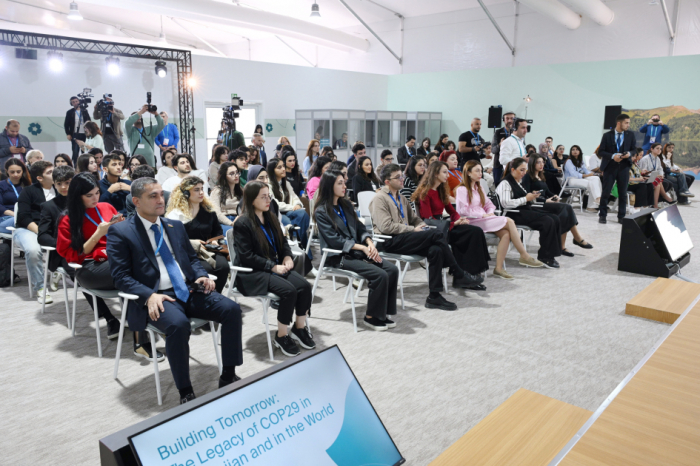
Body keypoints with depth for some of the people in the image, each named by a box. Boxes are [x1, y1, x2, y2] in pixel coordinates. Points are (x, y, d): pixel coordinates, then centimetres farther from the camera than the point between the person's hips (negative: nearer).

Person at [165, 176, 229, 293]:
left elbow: (218, 231, 26)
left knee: (223, 266, -27)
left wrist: (215, 240, 5)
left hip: (208, 251, 5)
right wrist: (190, 243, -14)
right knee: (206, 268, -33)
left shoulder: (208, 209, 17)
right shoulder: (176, 213, 1)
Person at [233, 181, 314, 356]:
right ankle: (281, 336, -10)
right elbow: (246, 256, -16)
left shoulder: (271, 218, 12)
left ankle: (299, 328, 1)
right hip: (252, 273, -7)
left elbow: (283, 242, 22)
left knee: (304, 286, -17)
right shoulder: (242, 223, -10)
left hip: (276, 266, 7)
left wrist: (287, 257, 1)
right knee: (288, 291, -28)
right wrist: (273, 267, -19)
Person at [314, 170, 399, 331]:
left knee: (392, 269, -14)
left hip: (356, 251, 7)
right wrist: (363, 248, -19)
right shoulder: (321, 212, -7)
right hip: (338, 256, -7)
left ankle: (384, 312, -2)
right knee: (380, 274, -24)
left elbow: (360, 228, 14)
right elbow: (334, 240, -15)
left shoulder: (346, 205, 14)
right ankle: (371, 317, -6)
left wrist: (369, 243, -8)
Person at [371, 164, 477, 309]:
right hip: (389, 242, -8)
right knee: (436, 234, -24)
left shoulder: (401, 198, 25)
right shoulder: (380, 199, -2)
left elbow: (414, 218, 31)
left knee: (436, 250, -24)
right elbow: (386, 226, -15)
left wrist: (422, 225, 6)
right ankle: (458, 275, -14)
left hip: (403, 238, 8)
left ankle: (434, 296, -23)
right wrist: (413, 230, -11)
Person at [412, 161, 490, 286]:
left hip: (443, 224, 8)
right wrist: (453, 224, -16)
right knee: (474, 232, -23)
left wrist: (459, 219, -5)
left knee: (476, 232, -18)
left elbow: (451, 211, 19)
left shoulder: (441, 191, 18)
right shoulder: (425, 193, -8)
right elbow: (429, 219, -14)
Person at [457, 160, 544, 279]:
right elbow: (463, 210, -14)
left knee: (506, 233, -21)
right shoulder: (462, 189, -4)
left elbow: (488, 203, 23)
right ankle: (524, 256, -13)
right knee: (508, 221, -20)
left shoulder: (478, 188, 24)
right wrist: (482, 214, -15)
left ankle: (499, 267, -22)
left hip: (484, 219, 8)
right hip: (472, 222, -8)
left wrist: (490, 212, 1)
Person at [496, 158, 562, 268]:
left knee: (555, 218, -11)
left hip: (526, 210, 10)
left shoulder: (519, 181, 20)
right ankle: (544, 257, -14)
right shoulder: (505, 183, -10)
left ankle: (551, 254, -10)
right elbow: (505, 203, -23)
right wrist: (526, 198, -17)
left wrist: (532, 196, 6)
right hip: (515, 214, -10)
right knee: (547, 222, -25)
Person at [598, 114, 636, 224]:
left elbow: (634, 149, 10)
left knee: (623, 193, 6)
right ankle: (602, 215, 11)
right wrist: (612, 156, -18)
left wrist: (629, 154, -12)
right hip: (610, 167, -2)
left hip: (624, 166, 2)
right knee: (606, 193, 1)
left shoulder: (630, 135, 5)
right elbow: (601, 151, -3)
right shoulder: (607, 135, -1)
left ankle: (621, 216, 14)